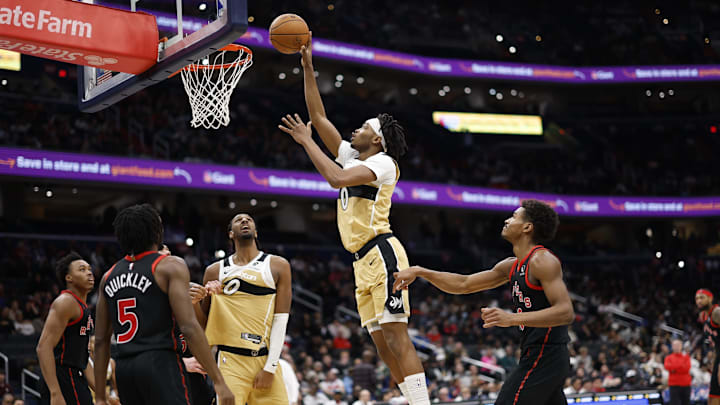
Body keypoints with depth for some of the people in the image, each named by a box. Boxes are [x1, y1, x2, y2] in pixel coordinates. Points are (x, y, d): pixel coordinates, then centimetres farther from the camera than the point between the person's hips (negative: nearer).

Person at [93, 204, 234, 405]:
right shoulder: (171, 266, -3)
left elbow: (101, 340, 14)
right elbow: (189, 328, -14)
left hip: (124, 369, 7)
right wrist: (219, 381, -13)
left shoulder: (109, 276, 15)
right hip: (161, 365, -7)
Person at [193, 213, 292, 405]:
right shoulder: (215, 271, 11)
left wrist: (270, 368, -7)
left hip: (266, 360, 0)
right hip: (230, 363, 0)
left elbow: (281, 320, 1)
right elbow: (203, 325, 15)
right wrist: (194, 301, -6)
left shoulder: (278, 266, 7)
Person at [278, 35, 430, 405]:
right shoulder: (352, 157, 19)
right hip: (363, 262, 9)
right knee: (383, 345, 5)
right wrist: (308, 68, 16)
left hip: (381, 254, -9)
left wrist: (306, 140, -12)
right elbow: (319, 117, 21)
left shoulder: (383, 163, -5)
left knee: (396, 337, -15)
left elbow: (336, 179, -22)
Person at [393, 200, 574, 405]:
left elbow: (566, 312, -23)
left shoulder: (542, 261, -13)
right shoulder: (512, 266, 15)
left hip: (544, 356, -10)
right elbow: (464, 284, 21)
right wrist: (419, 272, 14)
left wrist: (512, 318, -31)